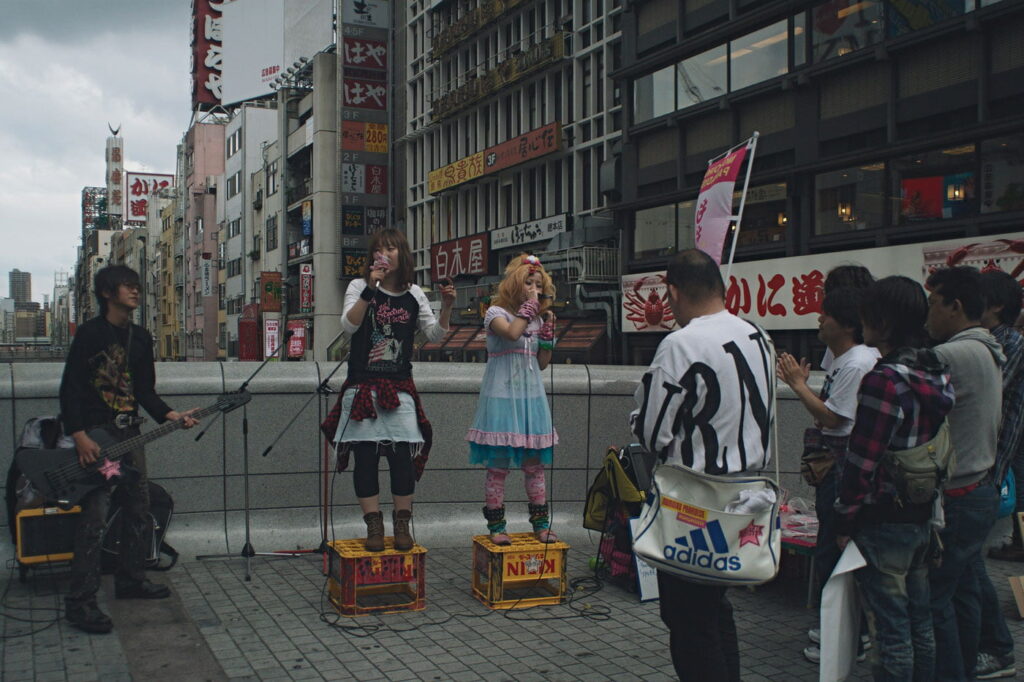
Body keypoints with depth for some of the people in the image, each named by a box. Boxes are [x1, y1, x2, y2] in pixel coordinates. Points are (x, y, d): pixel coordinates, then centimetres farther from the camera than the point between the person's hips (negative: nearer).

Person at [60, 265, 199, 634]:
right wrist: (79, 436, -20)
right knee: (94, 517, -12)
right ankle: (80, 602, -8)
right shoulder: (89, 333, -7)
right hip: (95, 436, -8)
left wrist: (169, 415, -3)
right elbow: (70, 388, -11)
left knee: (138, 511, 14)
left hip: (129, 434, 8)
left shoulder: (141, 338, 13)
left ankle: (131, 580, 29)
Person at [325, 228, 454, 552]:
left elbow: (435, 333, 10)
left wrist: (446, 306, -6)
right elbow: (348, 325, -12)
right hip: (362, 386, -1)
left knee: (403, 455, -4)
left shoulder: (414, 295, 10)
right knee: (365, 456, -2)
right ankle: (374, 527, 6)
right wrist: (370, 290, -20)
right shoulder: (359, 286, 3)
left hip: (400, 388, 1)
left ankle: (402, 526, 7)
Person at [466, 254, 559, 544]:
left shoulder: (538, 319, 15)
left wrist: (549, 330, 2)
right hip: (502, 395, -6)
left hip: (531, 395, 6)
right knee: (497, 463, -3)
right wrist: (529, 306, -14)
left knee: (535, 463, 8)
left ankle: (540, 522, 16)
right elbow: (511, 333, -26)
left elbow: (542, 363, 12)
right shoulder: (496, 312, -3)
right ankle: (496, 525, 6)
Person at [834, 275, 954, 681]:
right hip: (922, 518, 9)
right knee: (919, 625, 19)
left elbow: (863, 460, -20)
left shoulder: (883, 380, -20)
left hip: (882, 522, -8)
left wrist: (845, 520, -11)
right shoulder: (937, 376, 6)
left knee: (890, 631, 2)